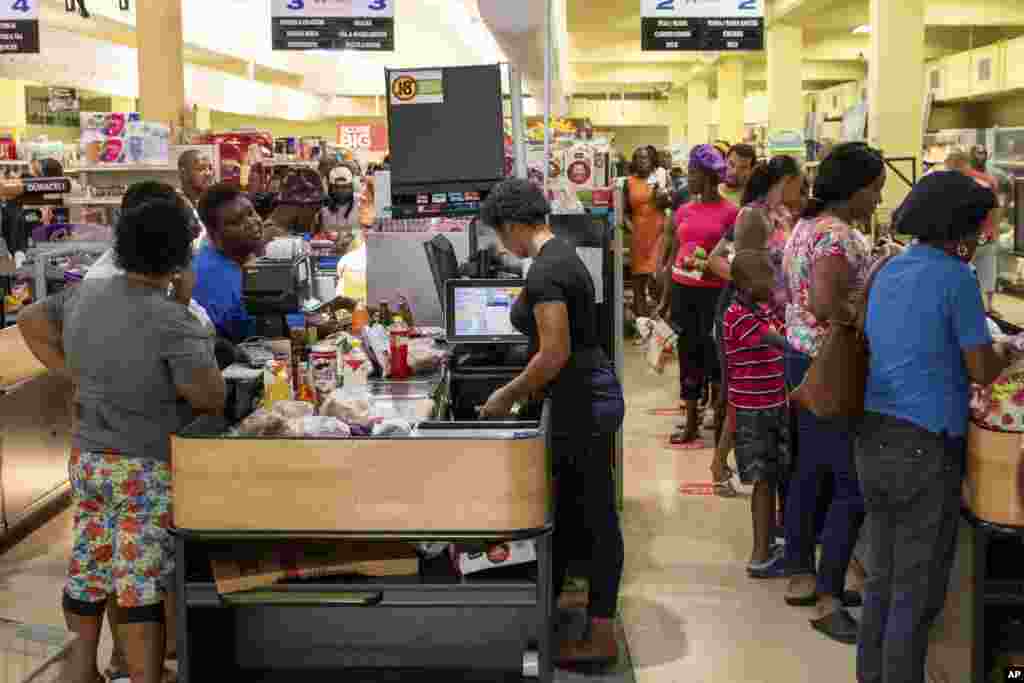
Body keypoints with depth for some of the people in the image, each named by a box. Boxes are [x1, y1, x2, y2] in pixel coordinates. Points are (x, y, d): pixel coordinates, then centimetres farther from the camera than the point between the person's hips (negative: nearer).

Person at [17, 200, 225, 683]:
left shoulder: (86, 296, -2)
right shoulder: (171, 322, -24)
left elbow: (31, 321, 14)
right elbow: (212, 397, -21)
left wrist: (77, 378, 11)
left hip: (88, 458, 7)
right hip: (149, 472, -7)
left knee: (88, 563, 20)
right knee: (142, 583, -1)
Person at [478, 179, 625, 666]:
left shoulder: (545, 271, -20)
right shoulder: (560, 256, 11)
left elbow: (555, 354, -22)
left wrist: (507, 396, -10)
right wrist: (524, 390, 21)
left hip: (583, 402, -10)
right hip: (584, 397, 10)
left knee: (596, 517, 0)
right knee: (567, 508, 19)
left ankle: (602, 637, 10)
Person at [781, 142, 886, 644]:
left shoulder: (807, 225, 11)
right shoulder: (839, 235, -20)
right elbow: (824, 304, -32)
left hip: (803, 357, 10)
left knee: (810, 469, 17)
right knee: (853, 483, -5)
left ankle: (800, 576, 28)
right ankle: (828, 601, 0)